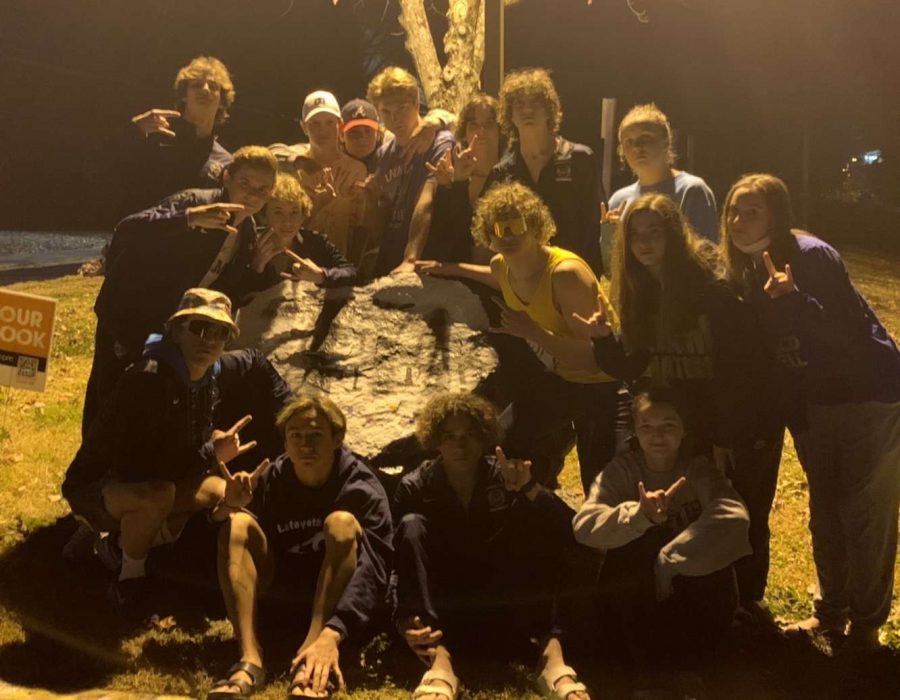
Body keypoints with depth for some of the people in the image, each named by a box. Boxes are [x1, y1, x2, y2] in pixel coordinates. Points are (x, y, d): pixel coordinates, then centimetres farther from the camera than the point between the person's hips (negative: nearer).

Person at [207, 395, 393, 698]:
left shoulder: (363, 489, -16)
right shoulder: (272, 479, -2)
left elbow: (374, 570, -30)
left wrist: (333, 633, -45)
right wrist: (224, 510, -27)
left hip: (338, 595, -3)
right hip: (281, 593, 4)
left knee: (342, 522, -29)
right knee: (238, 523, -19)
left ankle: (310, 662, -44)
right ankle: (249, 658, -35)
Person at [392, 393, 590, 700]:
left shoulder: (506, 476, -4)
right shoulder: (415, 488, -5)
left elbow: (569, 532, -16)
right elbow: (397, 564, -14)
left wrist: (530, 488, -31)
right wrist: (406, 620, -31)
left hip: (504, 606, 0)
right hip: (445, 608, 0)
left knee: (534, 524, -21)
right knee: (411, 525, -24)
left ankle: (552, 654, -36)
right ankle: (438, 660, -42)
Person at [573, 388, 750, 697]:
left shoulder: (698, 469, -9)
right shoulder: (621, 470, -6)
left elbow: (734, 517, -30)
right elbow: (584, 525, -22)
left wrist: (670, 559, -38)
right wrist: (639, 514, -41)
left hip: (690, 590, -1)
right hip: (632, 591, 1)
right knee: (634, 544, -29)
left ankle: (663, 659, -18)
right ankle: (648, 674, -27)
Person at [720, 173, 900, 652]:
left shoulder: (811, 256, -22)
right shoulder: (746, 272, 0)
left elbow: (846, 334, -30)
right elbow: (764, 348, 8)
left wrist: (793, 298, -40)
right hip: (813, 402, 7)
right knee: (825, 511, 14)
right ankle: (831, 611, 28)